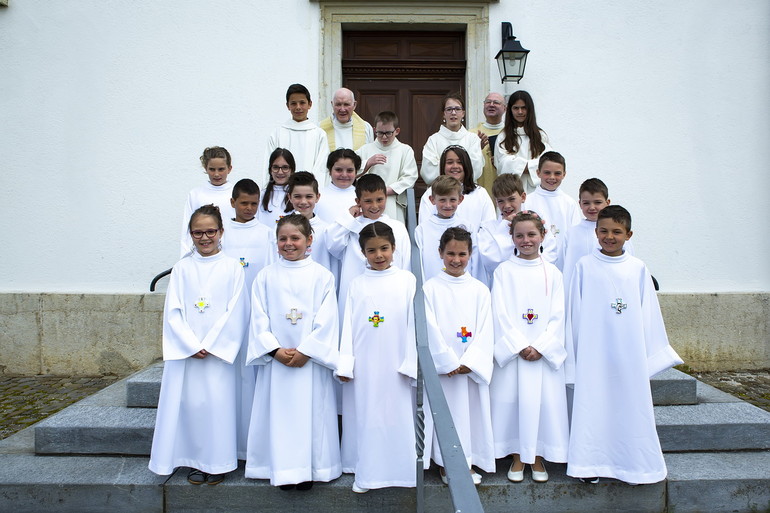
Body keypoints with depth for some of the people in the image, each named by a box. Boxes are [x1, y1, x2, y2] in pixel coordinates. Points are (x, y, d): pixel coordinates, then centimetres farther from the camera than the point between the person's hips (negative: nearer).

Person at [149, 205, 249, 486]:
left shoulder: (232, 267, 1)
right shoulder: (182, 267, 5)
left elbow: (236, 312, -3)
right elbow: (173, 312, 1)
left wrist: (210, 345, -9)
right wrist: (191, 345, -9)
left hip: (219, 351, -1)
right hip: (186, 351, 2)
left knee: (218, 403, 0)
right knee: (190, 403, 5)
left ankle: (217, 462, 16)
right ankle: (196, 461, 21)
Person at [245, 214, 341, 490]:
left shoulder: (322, 276, 0)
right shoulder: (266, 276, 5)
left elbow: (326, 321, -5)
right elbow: (259, 318, 0)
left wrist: (305, 351, -13)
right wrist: (276, 350, -11)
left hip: (311, 359, -1)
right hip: (276, 360, 1)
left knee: (310, 412, 3)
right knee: (279, 412, 5)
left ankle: (308, 470, 15)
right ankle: (284, 470, 16)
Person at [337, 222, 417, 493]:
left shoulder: (407, 280, 1)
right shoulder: (357, 284, 5)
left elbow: (414, 323, -1)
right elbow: (348, 325, 4)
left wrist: (411, 363, -5)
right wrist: (345, 364, -1)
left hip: (395, 365, -1)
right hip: (363, 365, 1)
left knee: (397, 415, 5)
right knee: (365, 416, 6)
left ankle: (398, 469, 19)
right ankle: (366, 473, 17)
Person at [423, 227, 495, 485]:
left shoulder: (480, 290, 5)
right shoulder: (430, 288, -1)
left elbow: (485, 331, 0)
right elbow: (430, 330, -7)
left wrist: (469, 363, -11)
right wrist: (448, 363, -12)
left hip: (473, 367, 2)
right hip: (441, 367, -2)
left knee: (471, 411, 7)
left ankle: (468, 463, 22)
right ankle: (445, 465, 18)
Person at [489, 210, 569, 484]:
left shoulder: (552, 273, 5)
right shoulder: (504, 270, 1)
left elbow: (558, 316, 1)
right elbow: (500, 313, -4)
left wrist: (540, 347, -10)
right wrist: (520, 346, -12)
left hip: (546, 352, 1)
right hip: (512, 349, -1)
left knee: (544, 400, 3)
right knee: (513, 399, 2)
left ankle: (538, 457, 20)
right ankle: (518, 457, 18)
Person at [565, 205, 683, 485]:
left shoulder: (638, 268, 4)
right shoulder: (585, 266, 0)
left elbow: (649, 312, 9)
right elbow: (575, 310, 3)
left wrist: (655, 351, 9)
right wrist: (573, 351, 4)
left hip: (630, 352, 2)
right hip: (594, 352, -1)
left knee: (631, 403, 7)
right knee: (594, 403, 3)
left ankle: (633, 464, 21)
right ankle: (592, 462, 15)